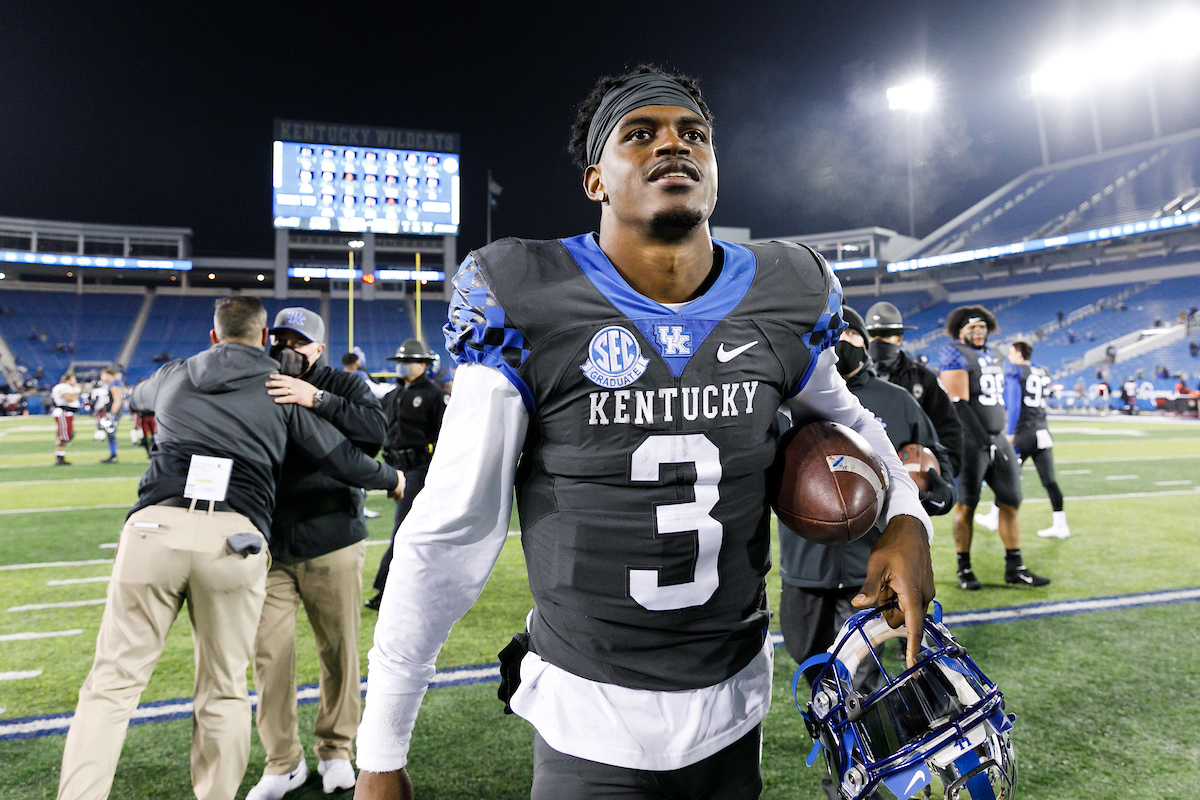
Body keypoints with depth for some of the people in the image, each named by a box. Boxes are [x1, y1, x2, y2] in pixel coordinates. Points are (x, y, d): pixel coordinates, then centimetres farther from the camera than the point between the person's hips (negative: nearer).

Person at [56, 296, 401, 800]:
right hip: (236, 541, -1)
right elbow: (342, 458, 11)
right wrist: (393, 480, 29)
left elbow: (138, 395, 46)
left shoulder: (173, 377, 21)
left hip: (154, 528, 2)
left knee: (113, 684, 8)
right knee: (224, 692, 10)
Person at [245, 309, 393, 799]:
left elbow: (376, 430, -21)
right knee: (270, 653, 1)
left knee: (339, 650, 7)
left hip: (332, 547, -2)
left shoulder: (344, 386, 0)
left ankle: (336, 749, 28)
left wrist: (317, 399, -30)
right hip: (269, 548, 2)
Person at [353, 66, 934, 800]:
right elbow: (450, 532, -11)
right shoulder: (527, 304, -15)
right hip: (589, 723, -3)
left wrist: (906, 517, -3)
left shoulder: (783, 299, -5)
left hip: (734, 706, 4)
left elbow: (843, 417, 16)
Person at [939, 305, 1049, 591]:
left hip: (997, 437, 8)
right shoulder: (955, 355, -9)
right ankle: (964, 569, 10)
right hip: (970, 440, -8)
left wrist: (999, 437, 19)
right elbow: (959, 404, -17)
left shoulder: (995, 357, 17)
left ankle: (1014, 567, 16)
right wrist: (982, 439, -20)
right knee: (966, 505, -1)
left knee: (1011, 501, 7)